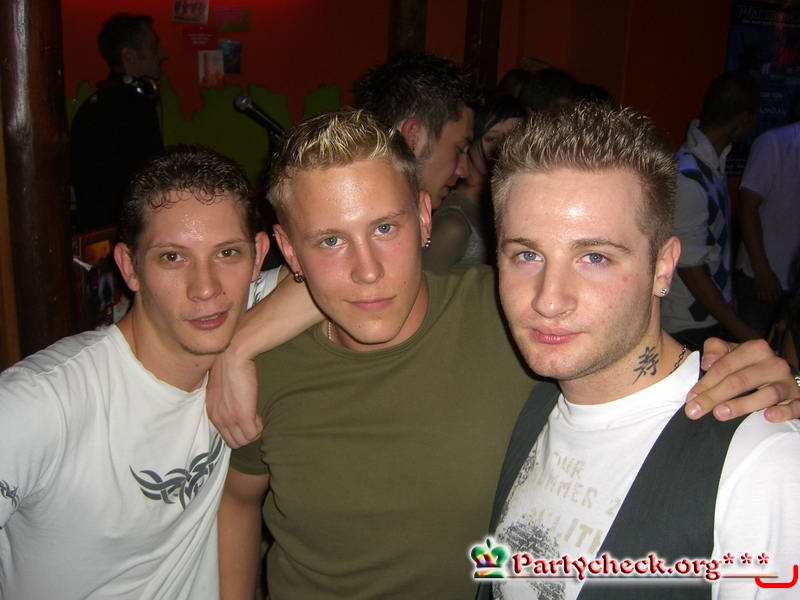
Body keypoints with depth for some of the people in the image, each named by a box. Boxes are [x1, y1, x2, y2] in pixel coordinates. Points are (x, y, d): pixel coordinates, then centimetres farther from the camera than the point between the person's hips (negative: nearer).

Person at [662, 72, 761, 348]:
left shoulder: (713, 160, 2)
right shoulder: (688, 178, -25)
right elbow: (690, 269, -21)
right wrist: (741, 330, -15)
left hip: (715, 315, 8)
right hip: (690, 327, -8)